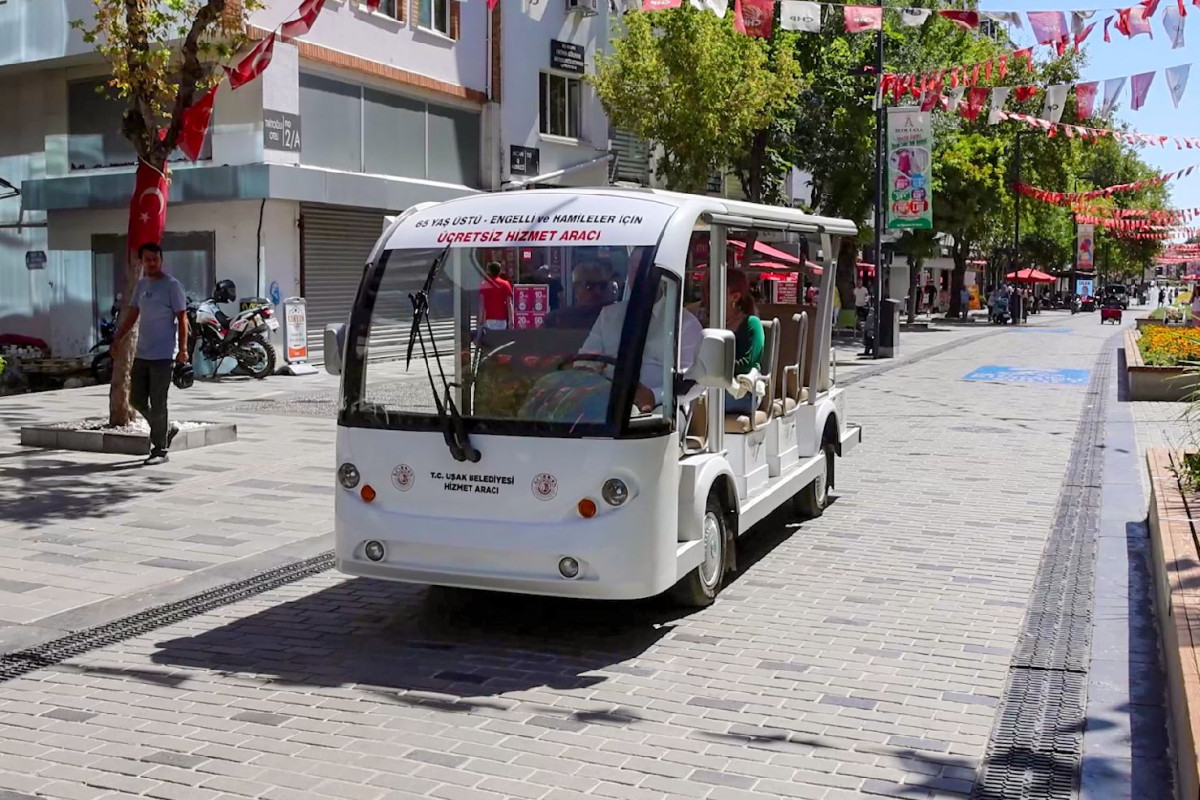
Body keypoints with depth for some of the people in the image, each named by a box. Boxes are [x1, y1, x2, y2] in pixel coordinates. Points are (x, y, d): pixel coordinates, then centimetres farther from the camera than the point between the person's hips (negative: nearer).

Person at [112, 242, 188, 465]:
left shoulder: (172, 286, -8)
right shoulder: (141, 284, 13)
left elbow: (182, 318, -10)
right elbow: (132, 316, 18)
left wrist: (183, 349, -16)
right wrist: (116, 340, 12)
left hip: (162, 355, -7)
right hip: (141, 354, 7)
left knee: (158, 404, -4)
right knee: (137, 400, 11)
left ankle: (160, 450, 5)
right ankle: (167, 428, 31)